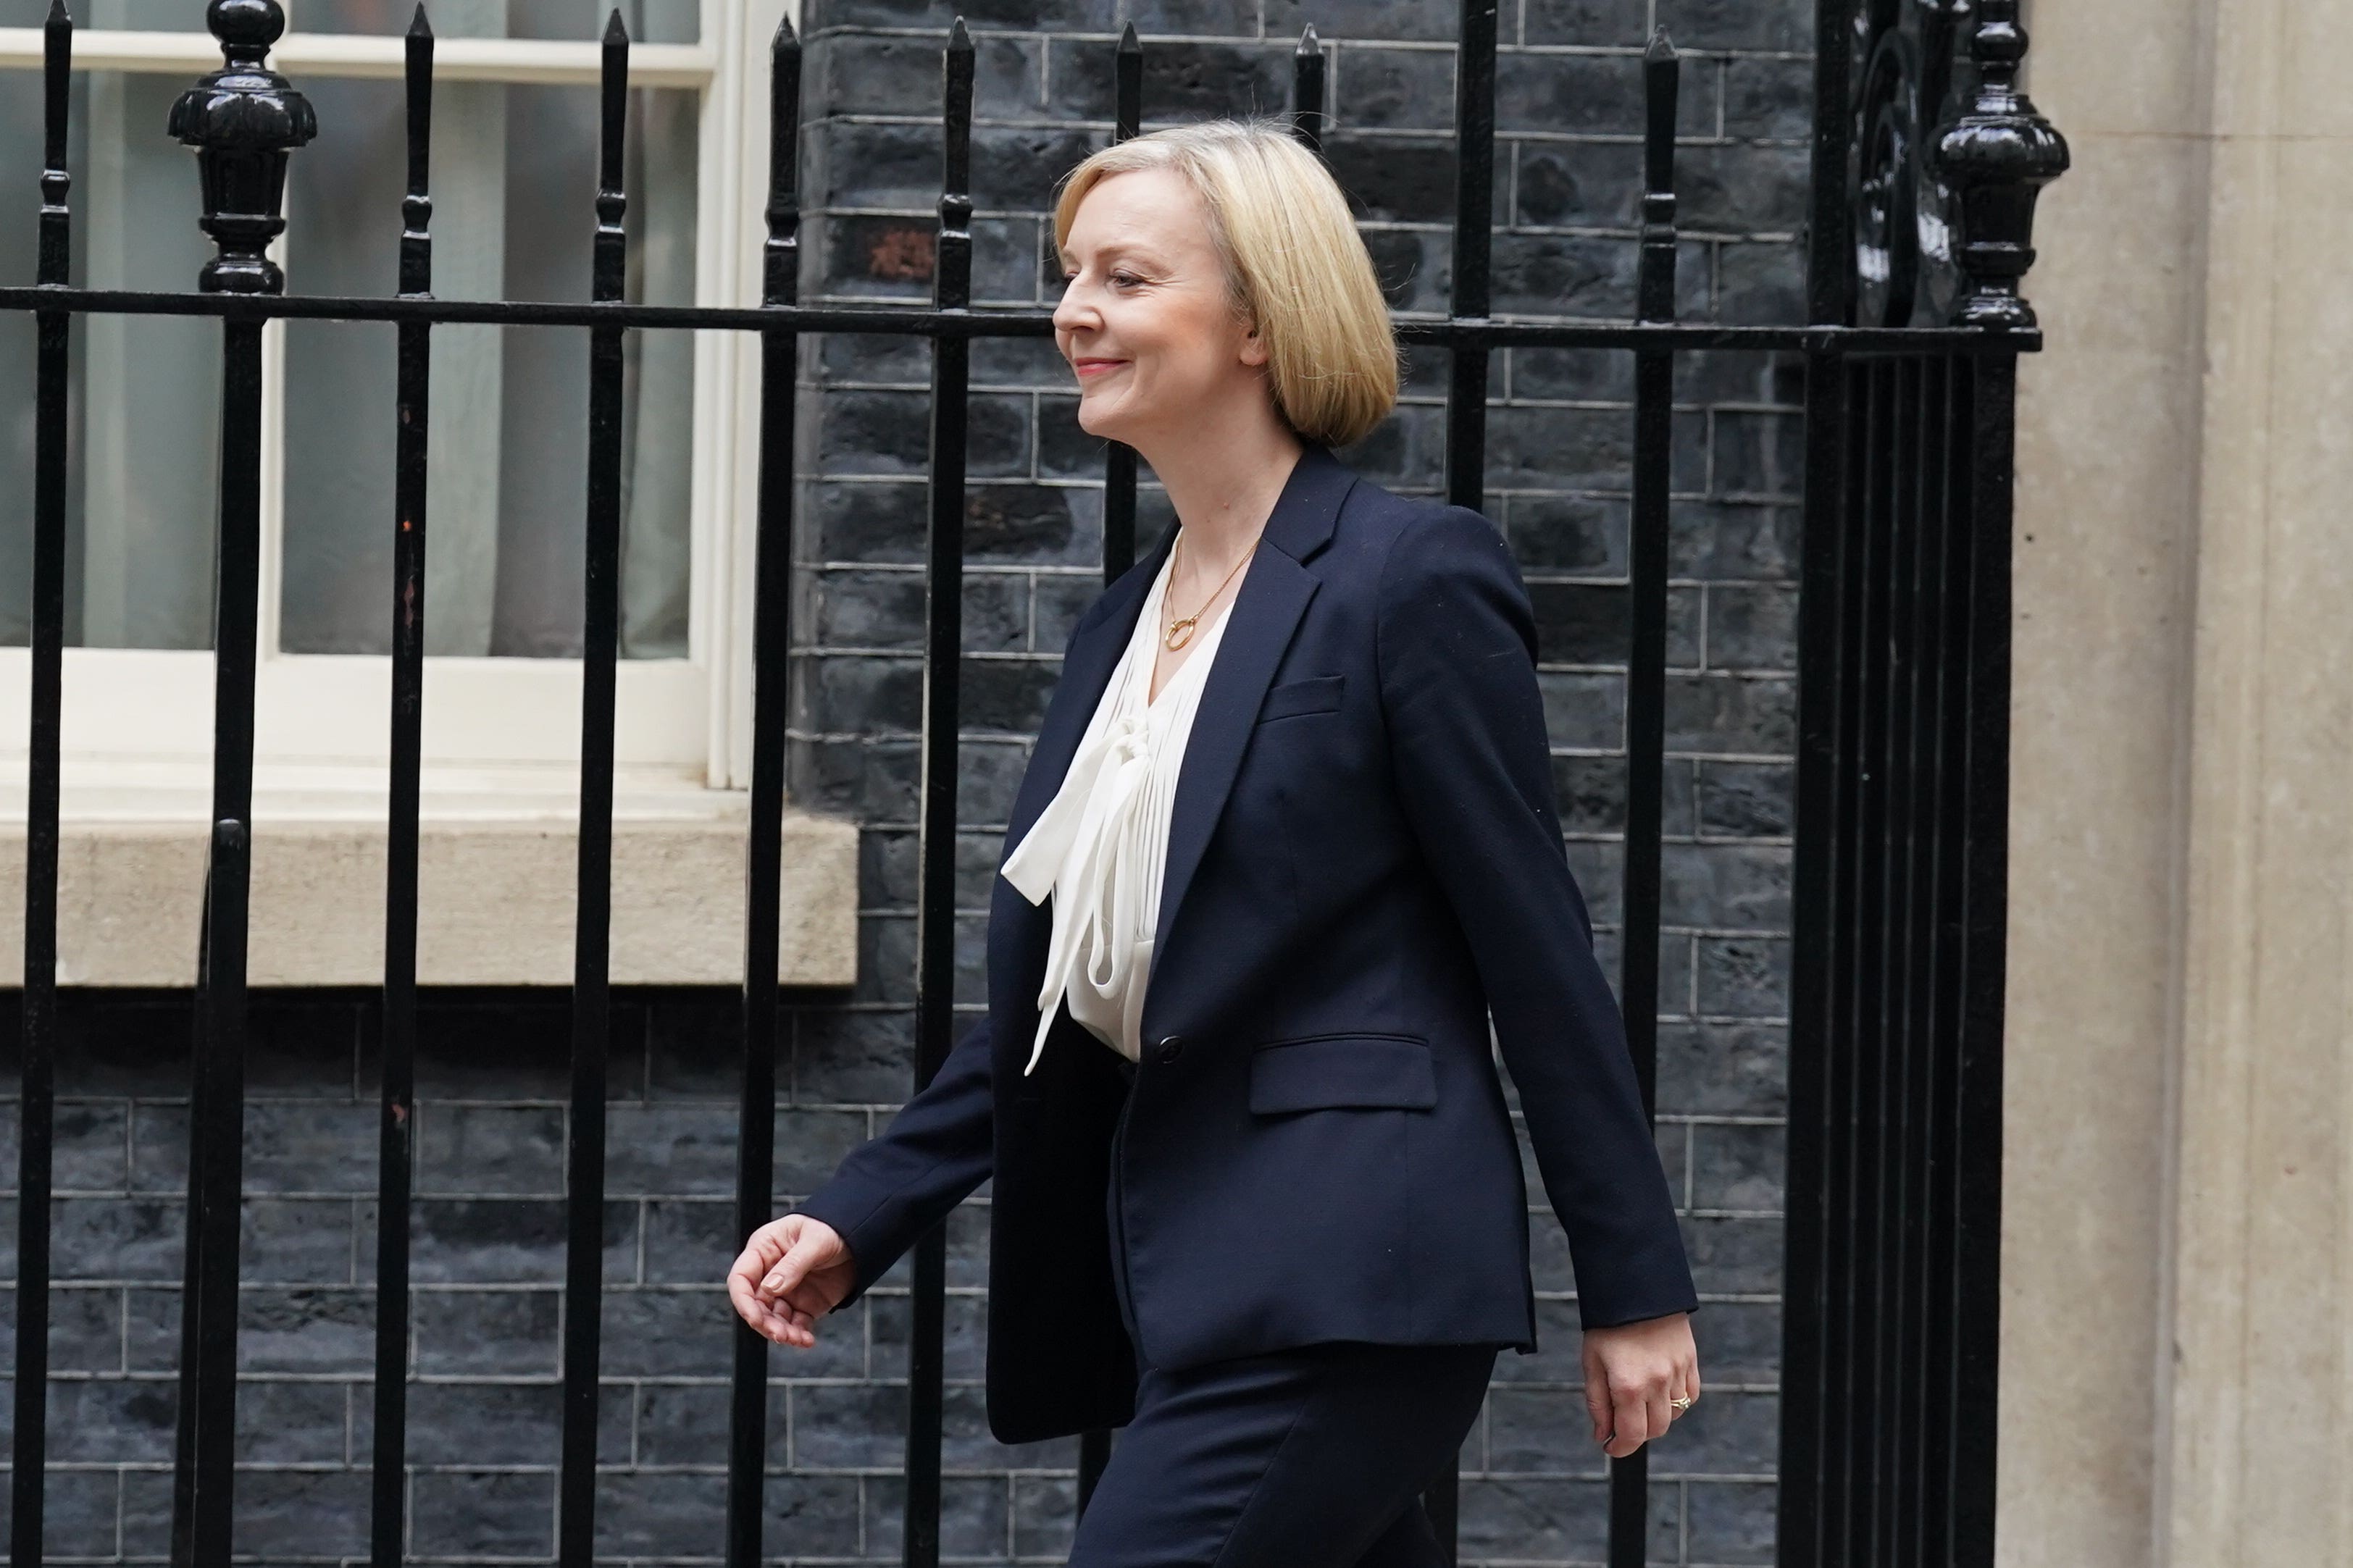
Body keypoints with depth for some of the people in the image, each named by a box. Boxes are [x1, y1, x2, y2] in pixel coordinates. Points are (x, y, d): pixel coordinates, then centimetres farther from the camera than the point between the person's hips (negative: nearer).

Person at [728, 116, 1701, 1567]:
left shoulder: (1411, 577, -7)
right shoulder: (1124, 627, 17)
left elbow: (1540, 948, -8)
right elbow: (1061, 997, 20)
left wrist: (1637, 1287, -8)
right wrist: (859, 1217, 11)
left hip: (1342, 1281, -8)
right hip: (1192, 1275, 8)